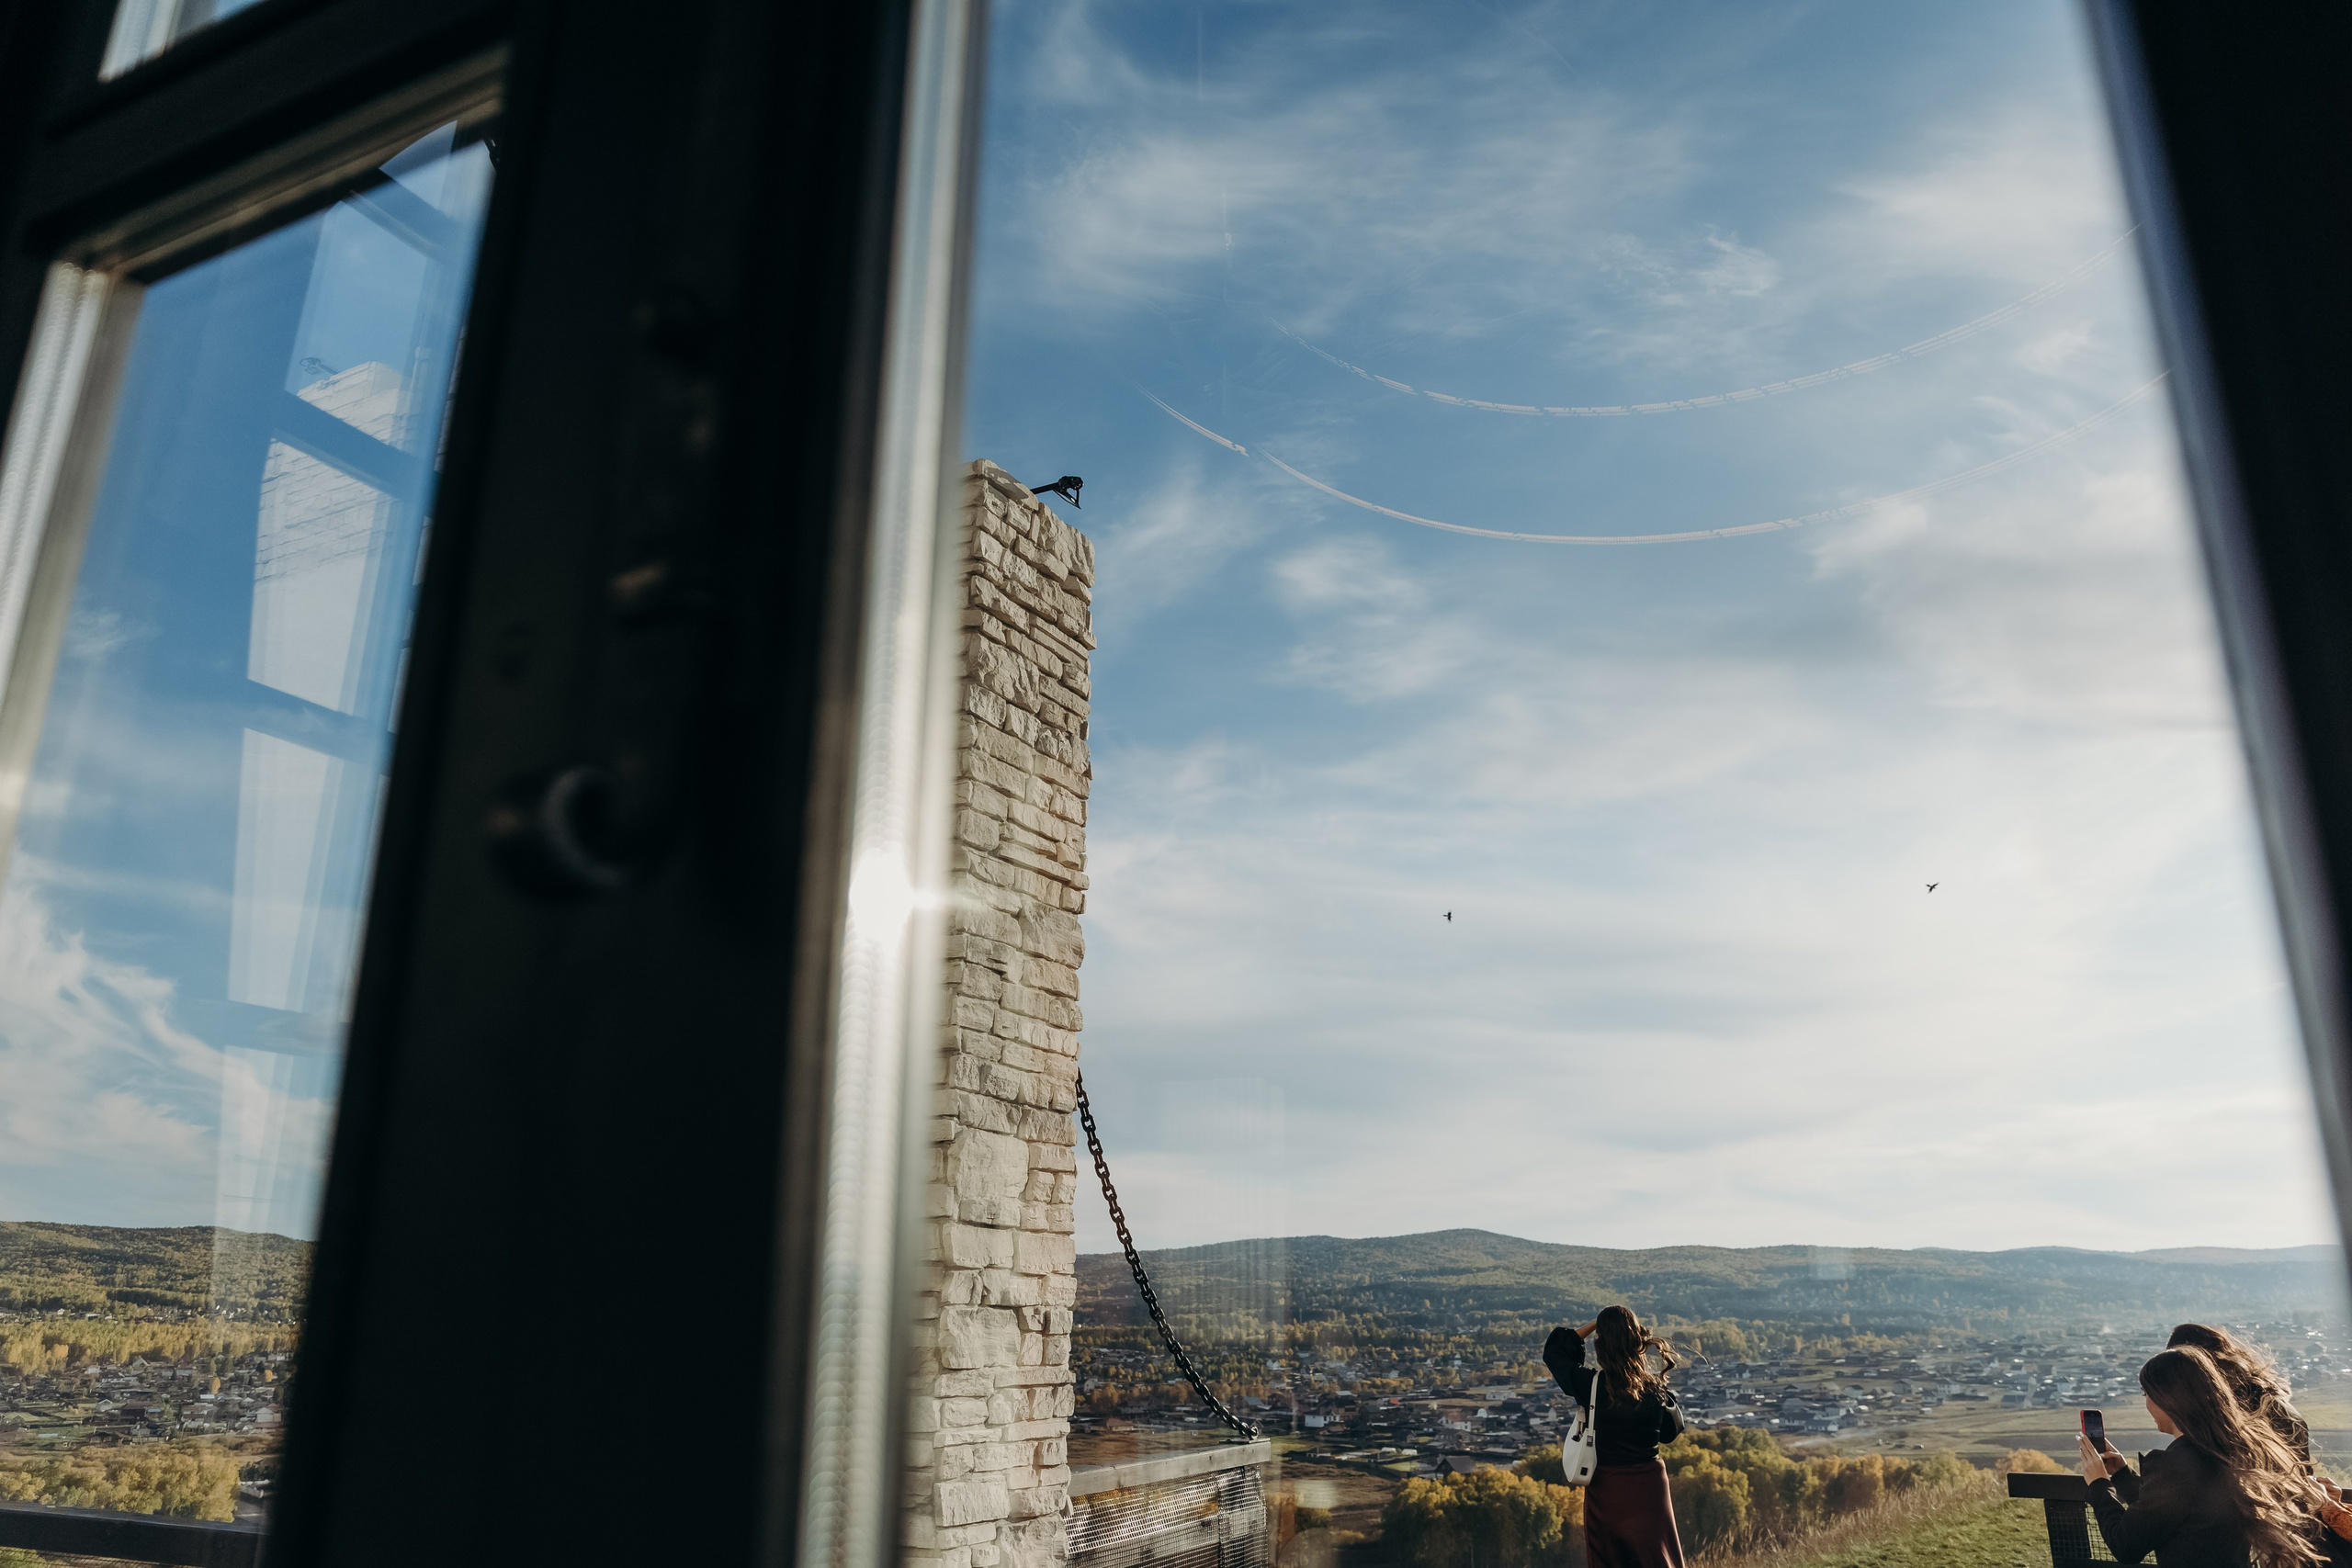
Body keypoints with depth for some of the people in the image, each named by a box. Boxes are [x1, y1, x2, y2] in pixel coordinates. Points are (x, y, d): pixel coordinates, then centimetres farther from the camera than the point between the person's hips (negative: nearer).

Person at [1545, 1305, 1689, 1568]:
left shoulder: (1590, 1384, -14)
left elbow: (1554, 1351, 3)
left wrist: (1594, 1325, 3)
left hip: (1606, 1490, -1)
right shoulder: (1655, 1388, -10)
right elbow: (1671, 1431, 9)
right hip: (1649, 1487, 1)